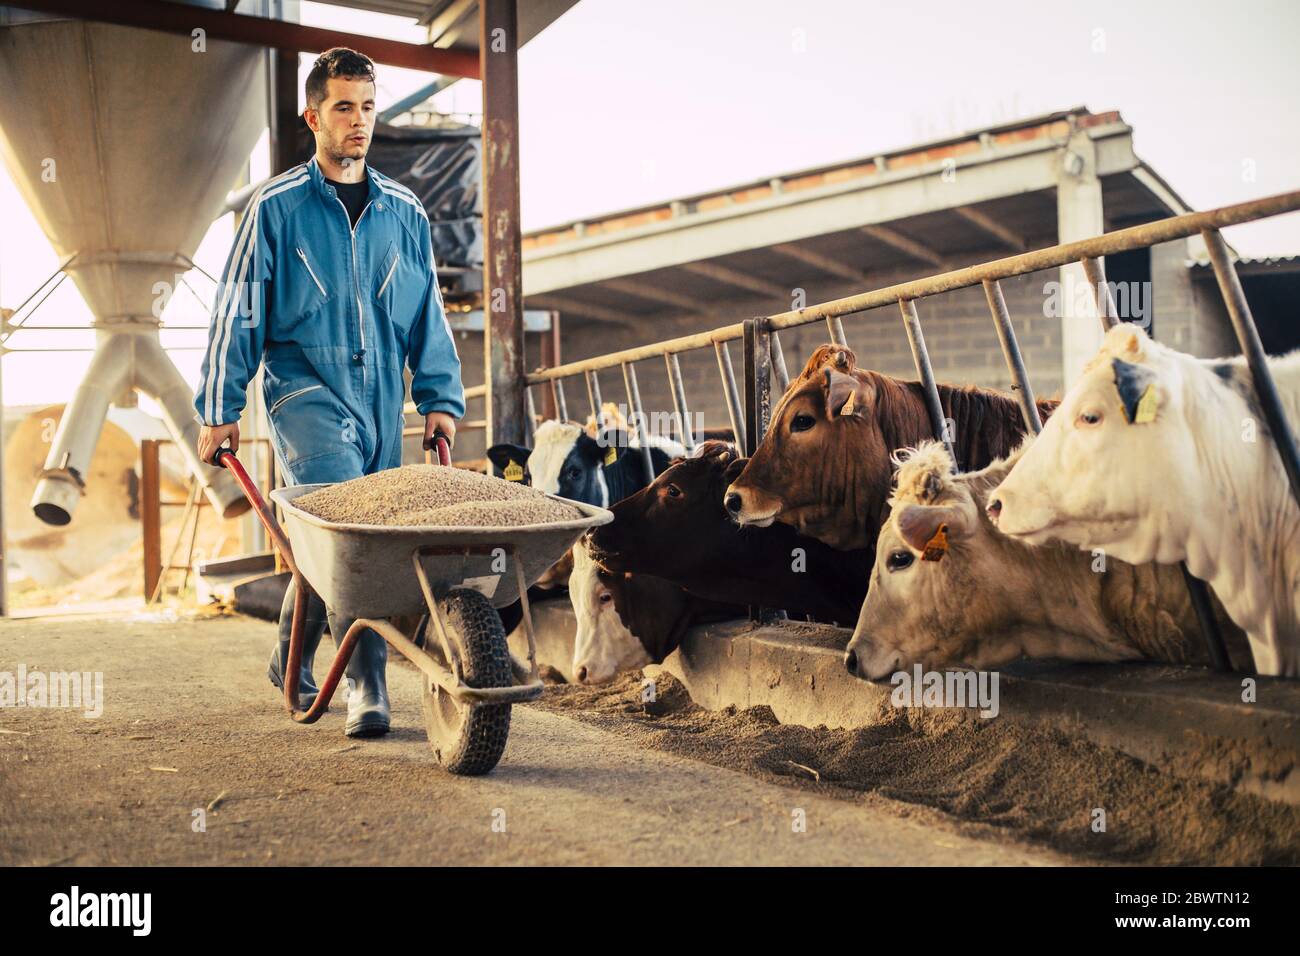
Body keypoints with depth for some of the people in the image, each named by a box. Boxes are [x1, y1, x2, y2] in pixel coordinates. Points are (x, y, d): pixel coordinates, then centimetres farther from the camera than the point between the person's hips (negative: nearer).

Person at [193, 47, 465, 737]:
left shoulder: (403, 212, 13)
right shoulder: (277, 207, 1)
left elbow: (427, 313, 17)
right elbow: (236, 311, 3)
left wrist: (440, 397, 9)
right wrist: (219, 409, 0)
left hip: (381, 397, 5)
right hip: (306, 388, -4)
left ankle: (292, 658, 23)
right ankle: (366, 681, -16)